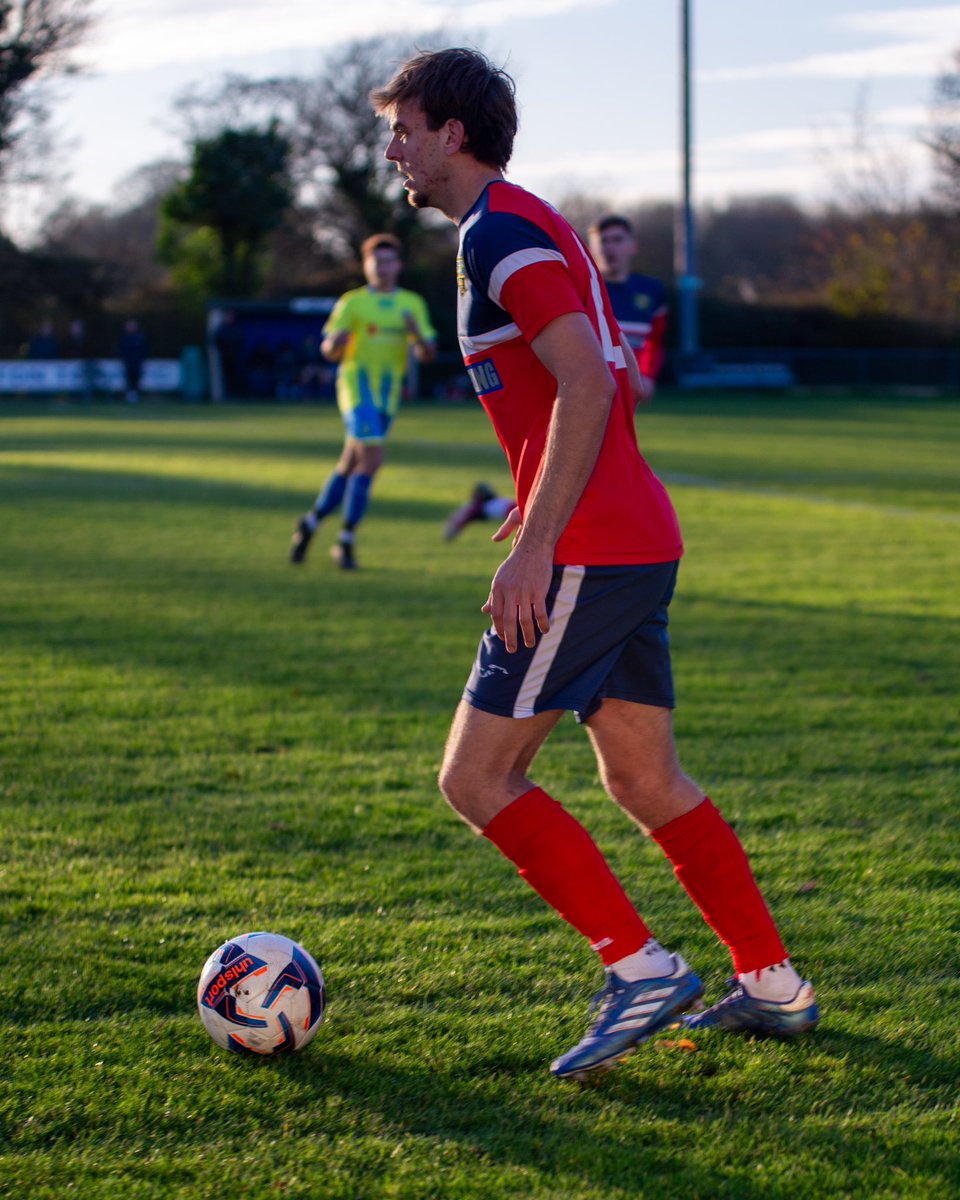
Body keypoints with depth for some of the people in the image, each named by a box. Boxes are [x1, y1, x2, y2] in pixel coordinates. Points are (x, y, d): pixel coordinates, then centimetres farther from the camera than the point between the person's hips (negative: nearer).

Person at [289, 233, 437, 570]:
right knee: (372, 458, -19)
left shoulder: (413, 305, 9)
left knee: (351, 465, 11)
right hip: (357, 386, -5)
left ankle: (310, 523, 30)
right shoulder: (352, 302, -1)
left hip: (388, 392, 5)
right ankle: (346, 541, -11)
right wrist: (336, 342, -26)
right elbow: (329, 351, -3)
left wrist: (417, 333, -15)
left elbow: (427, 355, 6)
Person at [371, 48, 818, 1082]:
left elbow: (587, 386, -22)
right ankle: (772, 985, 17)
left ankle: (640, 969, -6)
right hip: (639, 542, 10)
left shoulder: (500, 232, -11)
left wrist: (537, 543, -24)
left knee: (476, 777, -5)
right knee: (644, 780, 14)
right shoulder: (524, 226, 20)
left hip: (588, 554, -10)